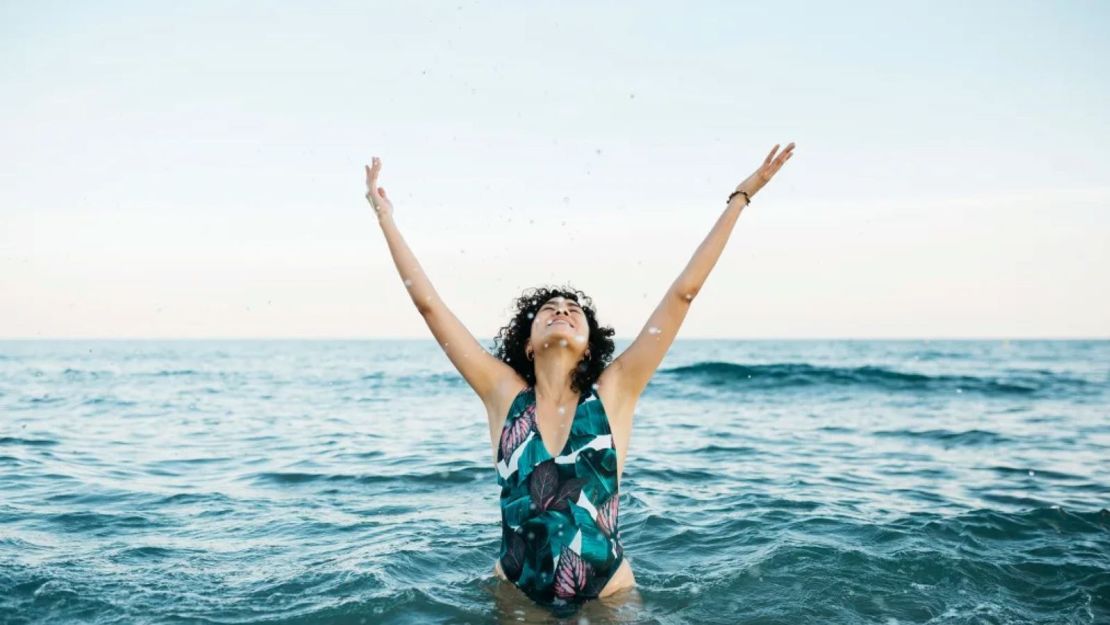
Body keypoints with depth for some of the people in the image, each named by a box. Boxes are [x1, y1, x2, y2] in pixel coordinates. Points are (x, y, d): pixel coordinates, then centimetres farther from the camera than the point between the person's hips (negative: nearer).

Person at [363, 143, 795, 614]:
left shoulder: (613, 391, -7)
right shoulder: (504, 394, -6)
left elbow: (683, 293, -8)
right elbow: (429, 304, -4)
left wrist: (741, 195, -6)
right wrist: (385, 217, 0)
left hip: (608, 595, 0)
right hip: (516, 595, 1)